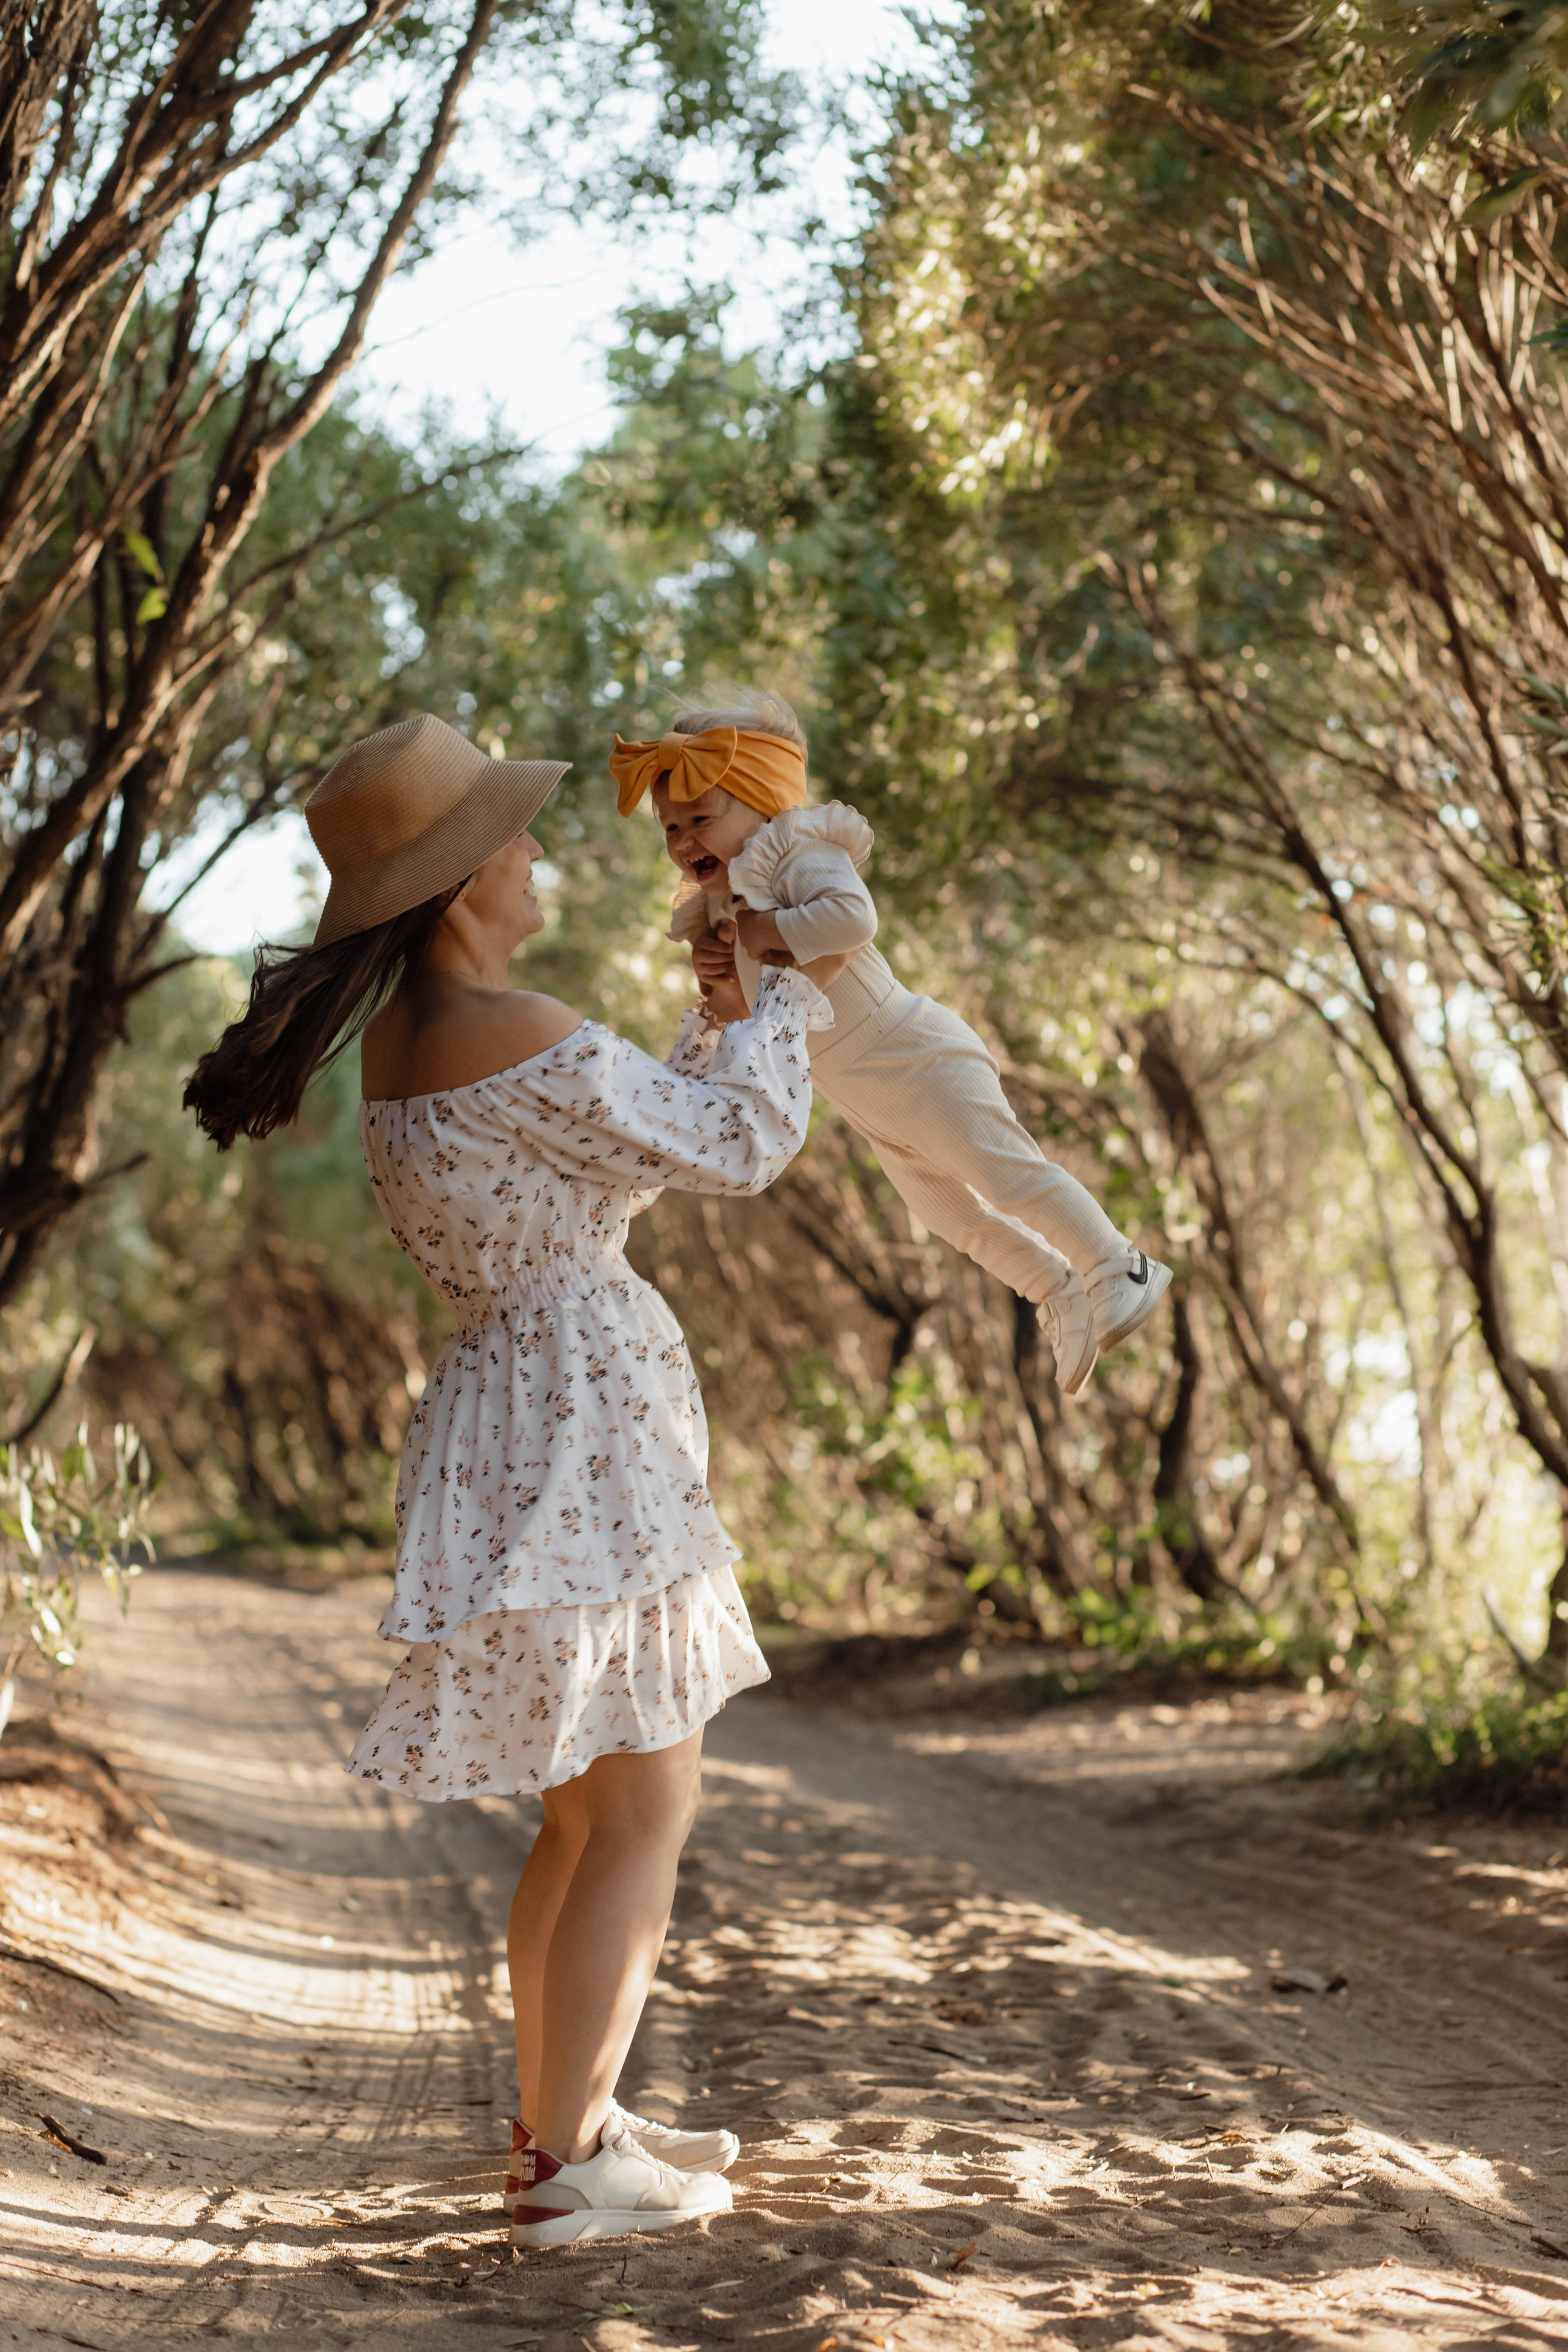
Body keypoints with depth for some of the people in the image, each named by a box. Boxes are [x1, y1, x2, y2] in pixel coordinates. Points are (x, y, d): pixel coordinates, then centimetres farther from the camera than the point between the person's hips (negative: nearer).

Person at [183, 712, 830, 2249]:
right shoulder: (514, 1037, -19)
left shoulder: (400, 1030, 10)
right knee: (645, 1811, -1)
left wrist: (721, 1026, 23)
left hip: (521, 1418, 9)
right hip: (578, 1439, -9)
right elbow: (732, 1148, -9)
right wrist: (789, 1000, 6)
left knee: (597, 1807, 18)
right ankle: (567, 2167, 3)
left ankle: (558, 2114, 26)